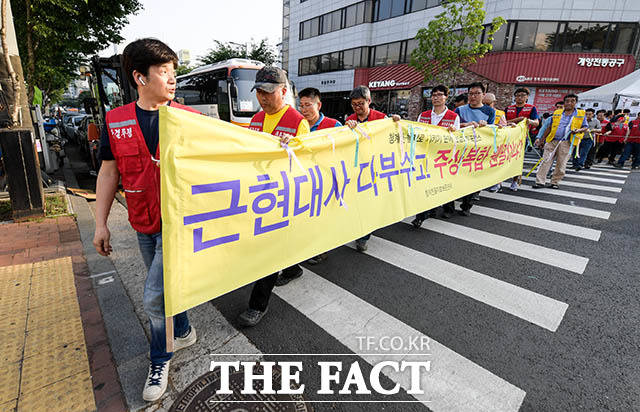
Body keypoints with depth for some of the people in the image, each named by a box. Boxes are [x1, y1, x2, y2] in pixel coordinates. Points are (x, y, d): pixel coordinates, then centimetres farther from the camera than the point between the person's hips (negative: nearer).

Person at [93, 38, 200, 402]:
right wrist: (101, 223, 5)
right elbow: (109, 172, 6)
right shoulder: (116, 121, 1)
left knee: (155, 297, -2)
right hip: (144, 226, 4)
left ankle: (160, 359, 25)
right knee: (165, 287, 20)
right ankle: (183, 333, 46)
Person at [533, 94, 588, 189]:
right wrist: (542, 139, 14)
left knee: (561, 164, 1)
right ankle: (540, 181, -5)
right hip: (552, 141, 1)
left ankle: (555, 182, 12)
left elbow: (585, 127, 11)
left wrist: (579, 130, -11)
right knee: (546, 161, -6)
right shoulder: (557, 113, 14)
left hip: (566, 143, -1)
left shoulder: (581, 114, 9)